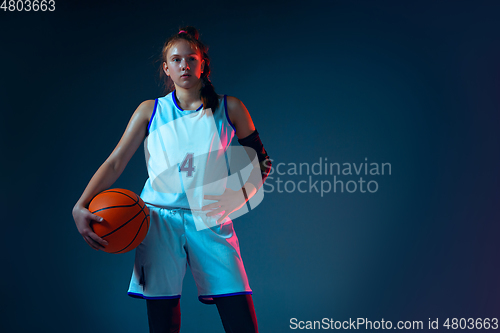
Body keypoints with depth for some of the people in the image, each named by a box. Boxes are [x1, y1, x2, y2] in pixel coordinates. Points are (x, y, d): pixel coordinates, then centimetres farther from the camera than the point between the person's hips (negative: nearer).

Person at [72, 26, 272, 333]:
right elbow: (115, 163, 5)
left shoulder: (230, 109, 7)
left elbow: (262, 161, 14)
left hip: (211, 221, 0)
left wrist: (239, 197, -2)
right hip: (159, 220, 1)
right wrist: (81, 207, -8)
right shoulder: (150, 111, 9)